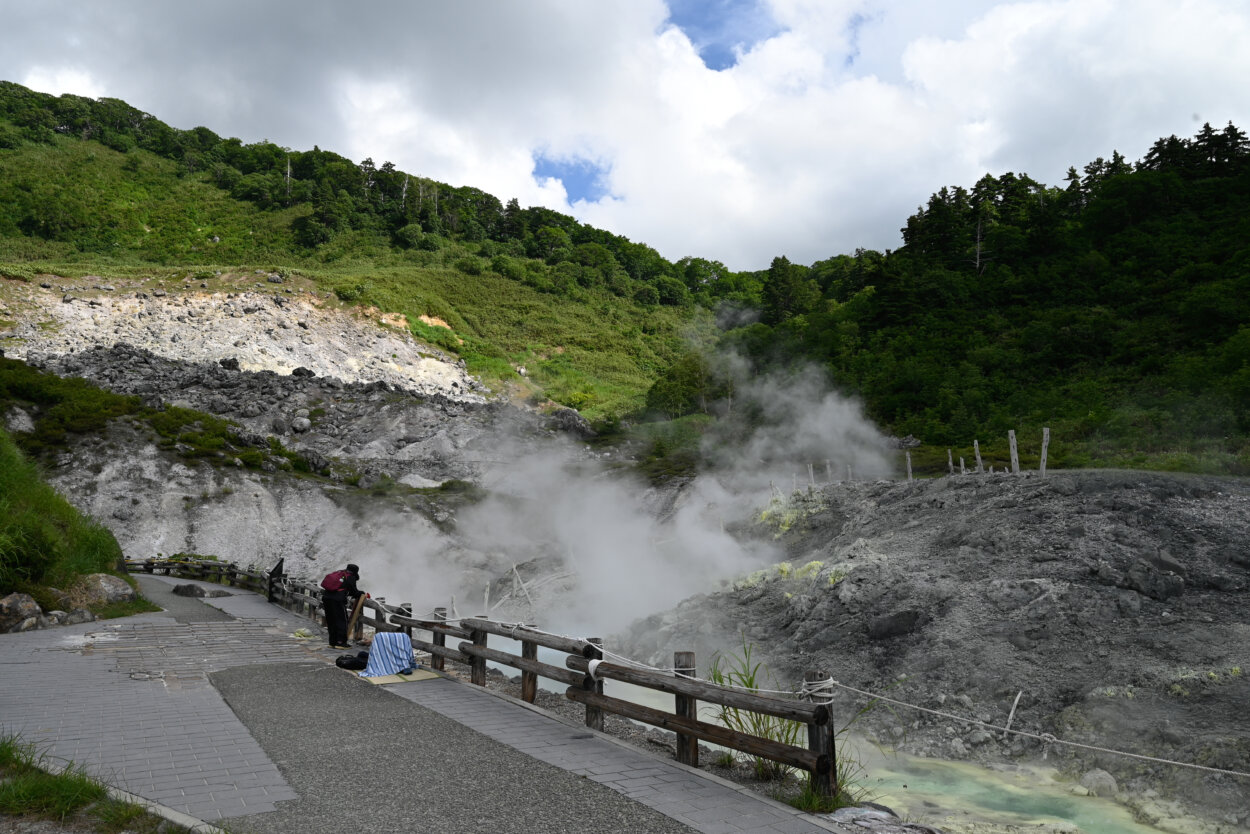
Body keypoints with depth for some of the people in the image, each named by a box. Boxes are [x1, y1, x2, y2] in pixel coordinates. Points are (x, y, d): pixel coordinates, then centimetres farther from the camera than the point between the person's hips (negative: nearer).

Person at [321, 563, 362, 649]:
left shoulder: (339, 573, 23)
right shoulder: (351, 577, 1)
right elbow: (354, 592, 2)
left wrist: (357, 592, 31)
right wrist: (361, 593, 22)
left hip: (326, 597, 8)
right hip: (337, 600, -8)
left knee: (331, 621, 15)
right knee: (342, 620, 2)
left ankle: (333, 642, 20)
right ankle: (340, 642, -1)